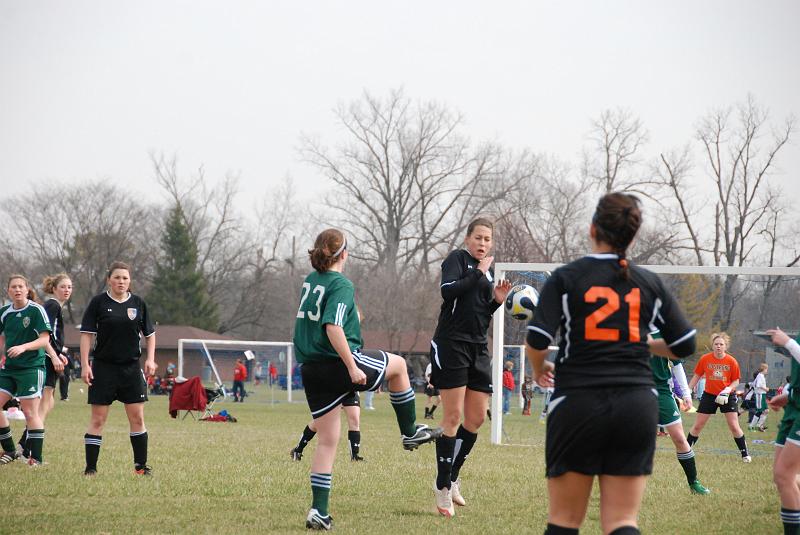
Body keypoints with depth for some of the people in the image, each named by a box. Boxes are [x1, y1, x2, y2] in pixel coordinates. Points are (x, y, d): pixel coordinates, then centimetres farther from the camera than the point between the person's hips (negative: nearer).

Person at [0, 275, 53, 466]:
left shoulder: (36, 310, -9)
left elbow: (45, 339, -14)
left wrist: (23, 347, -27)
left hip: (32, 367, -6)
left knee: (30, 412, -6)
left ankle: (36, 457, 1)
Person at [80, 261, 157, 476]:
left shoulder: (138, 303, 5)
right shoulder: (98, 302, -3)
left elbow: (149, 334, 14)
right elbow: (87, 334, -3)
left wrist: (150, 359, 0)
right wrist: (85, 365, -10)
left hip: (131, 368, 3)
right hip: (103, 367, -3)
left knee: (137, 418, 2)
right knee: (98, 419, -2)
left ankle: (141, 465, 12)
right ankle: (90, 468, 2)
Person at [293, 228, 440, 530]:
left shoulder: (309, 281, 11)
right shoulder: (341, 285, -13)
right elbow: (333, 327, -24)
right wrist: (352, 367, -22)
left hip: (310, 369, 7)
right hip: (338, 364, -7)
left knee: (327, 440, 9)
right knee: (397, 365, 21)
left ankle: (319, 511, 2)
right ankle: (410, 432, 31)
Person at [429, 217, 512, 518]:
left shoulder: (488, 269, 17)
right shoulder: (457, 259, -4)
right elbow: (448, 290, -22)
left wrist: (496, 301, 3)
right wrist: (479, 273, -15)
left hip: (478, 348, 8)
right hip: (451, 344, -8)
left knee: (477, 419, 6)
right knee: (453, 418, -8)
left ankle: (451, 479, 18)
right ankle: (443, 487, -2)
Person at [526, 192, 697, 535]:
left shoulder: (565, 278, -1)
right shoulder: (649, 284, 8)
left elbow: (536, 340, -10)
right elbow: (684, 345, 11)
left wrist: (539, 370, 12)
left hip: (577, 403, -2)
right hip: (638, 409, 2)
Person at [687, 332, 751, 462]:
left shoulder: (732, 361, -8)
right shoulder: (705, 359, -6)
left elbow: (736, 381, -1)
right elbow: (697, 376, 5)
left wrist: (728, 390, -20)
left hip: (727, 397, -1)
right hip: (709, 395, 1)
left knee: (734, 427, -6)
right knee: (697, 426, 3)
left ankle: (745, 454, 6)